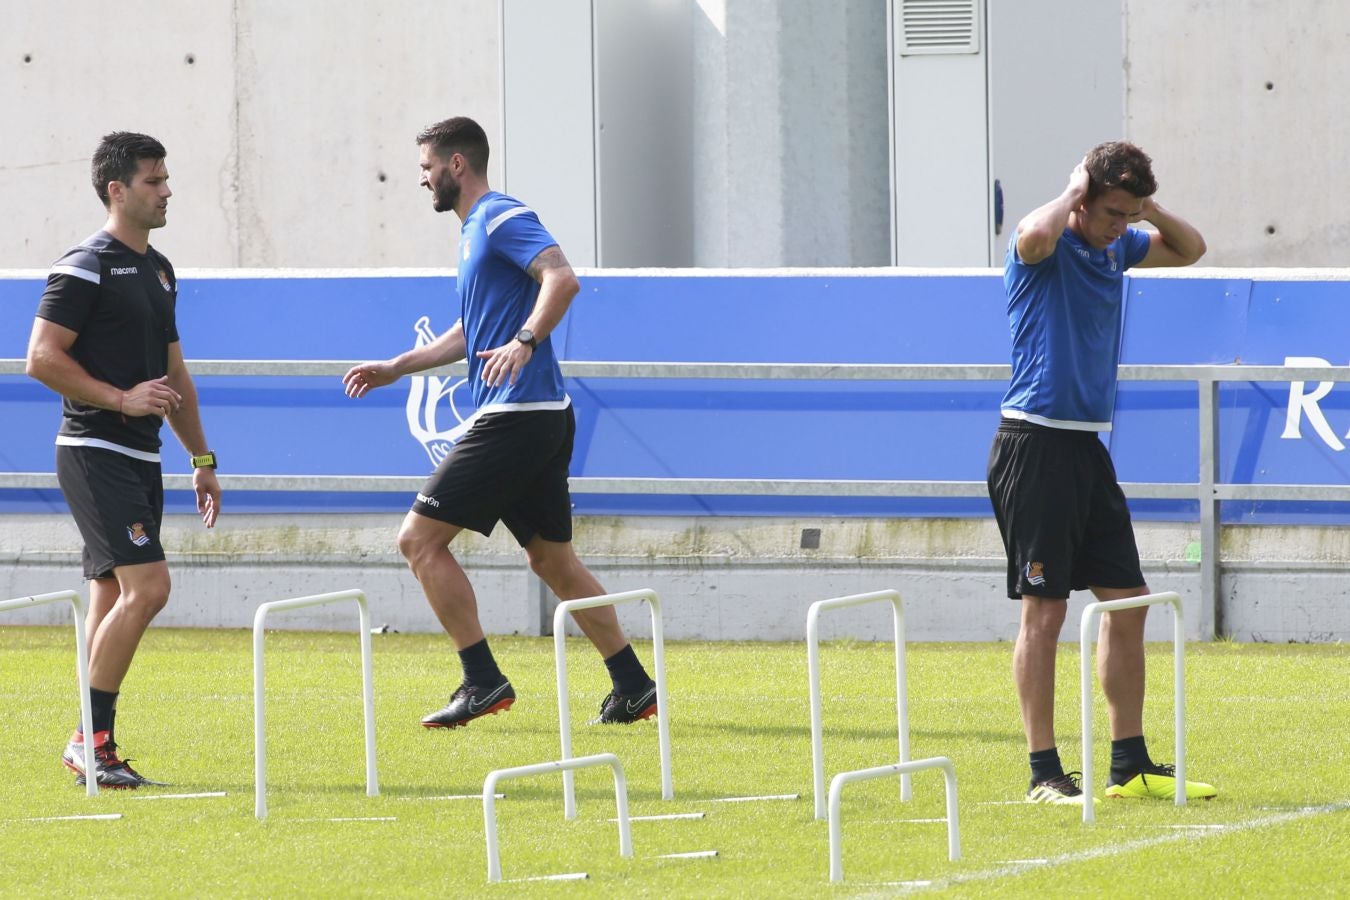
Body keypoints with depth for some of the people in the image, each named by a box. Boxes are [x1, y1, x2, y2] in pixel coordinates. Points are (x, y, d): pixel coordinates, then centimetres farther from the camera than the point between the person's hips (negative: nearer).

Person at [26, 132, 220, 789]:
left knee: (114, 598, 8)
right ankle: (93, 739, -12)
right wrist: (122, 398, -18)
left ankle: (92, 748, 11)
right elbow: (42, 358, -15)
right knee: (147, 585, -17)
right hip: (95, 454, -9)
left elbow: (173, 374, 25)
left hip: (140, 458, 9)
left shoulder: (158, 270, 17)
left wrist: (201, 459, 23)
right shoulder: (85, 266, -10)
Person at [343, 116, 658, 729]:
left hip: (516, 418, -10)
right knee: (551, 558, 13)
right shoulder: (474, 232, 22)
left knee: (420, 538, -8)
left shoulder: (502, 218, -9)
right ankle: (633, 686, 13)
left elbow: (562, 278, -25)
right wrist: (394, 368, 32)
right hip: (544, 420, 10)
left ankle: (482, 680, -9)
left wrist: (524, 342, -35)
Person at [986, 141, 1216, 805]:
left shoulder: (1116, 247, 11)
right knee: (1045, 608, -6)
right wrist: (1074, 191, -18)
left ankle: (1130, 765, 15)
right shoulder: (1048, 246, -12)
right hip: (1035, 444, -9)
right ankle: (1044, 773, -2)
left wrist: (1149, 209, 6)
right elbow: (1035, 235, -38)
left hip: (1087, 448, 9)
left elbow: (1190, 249, 27)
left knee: (1128, 602, 9)